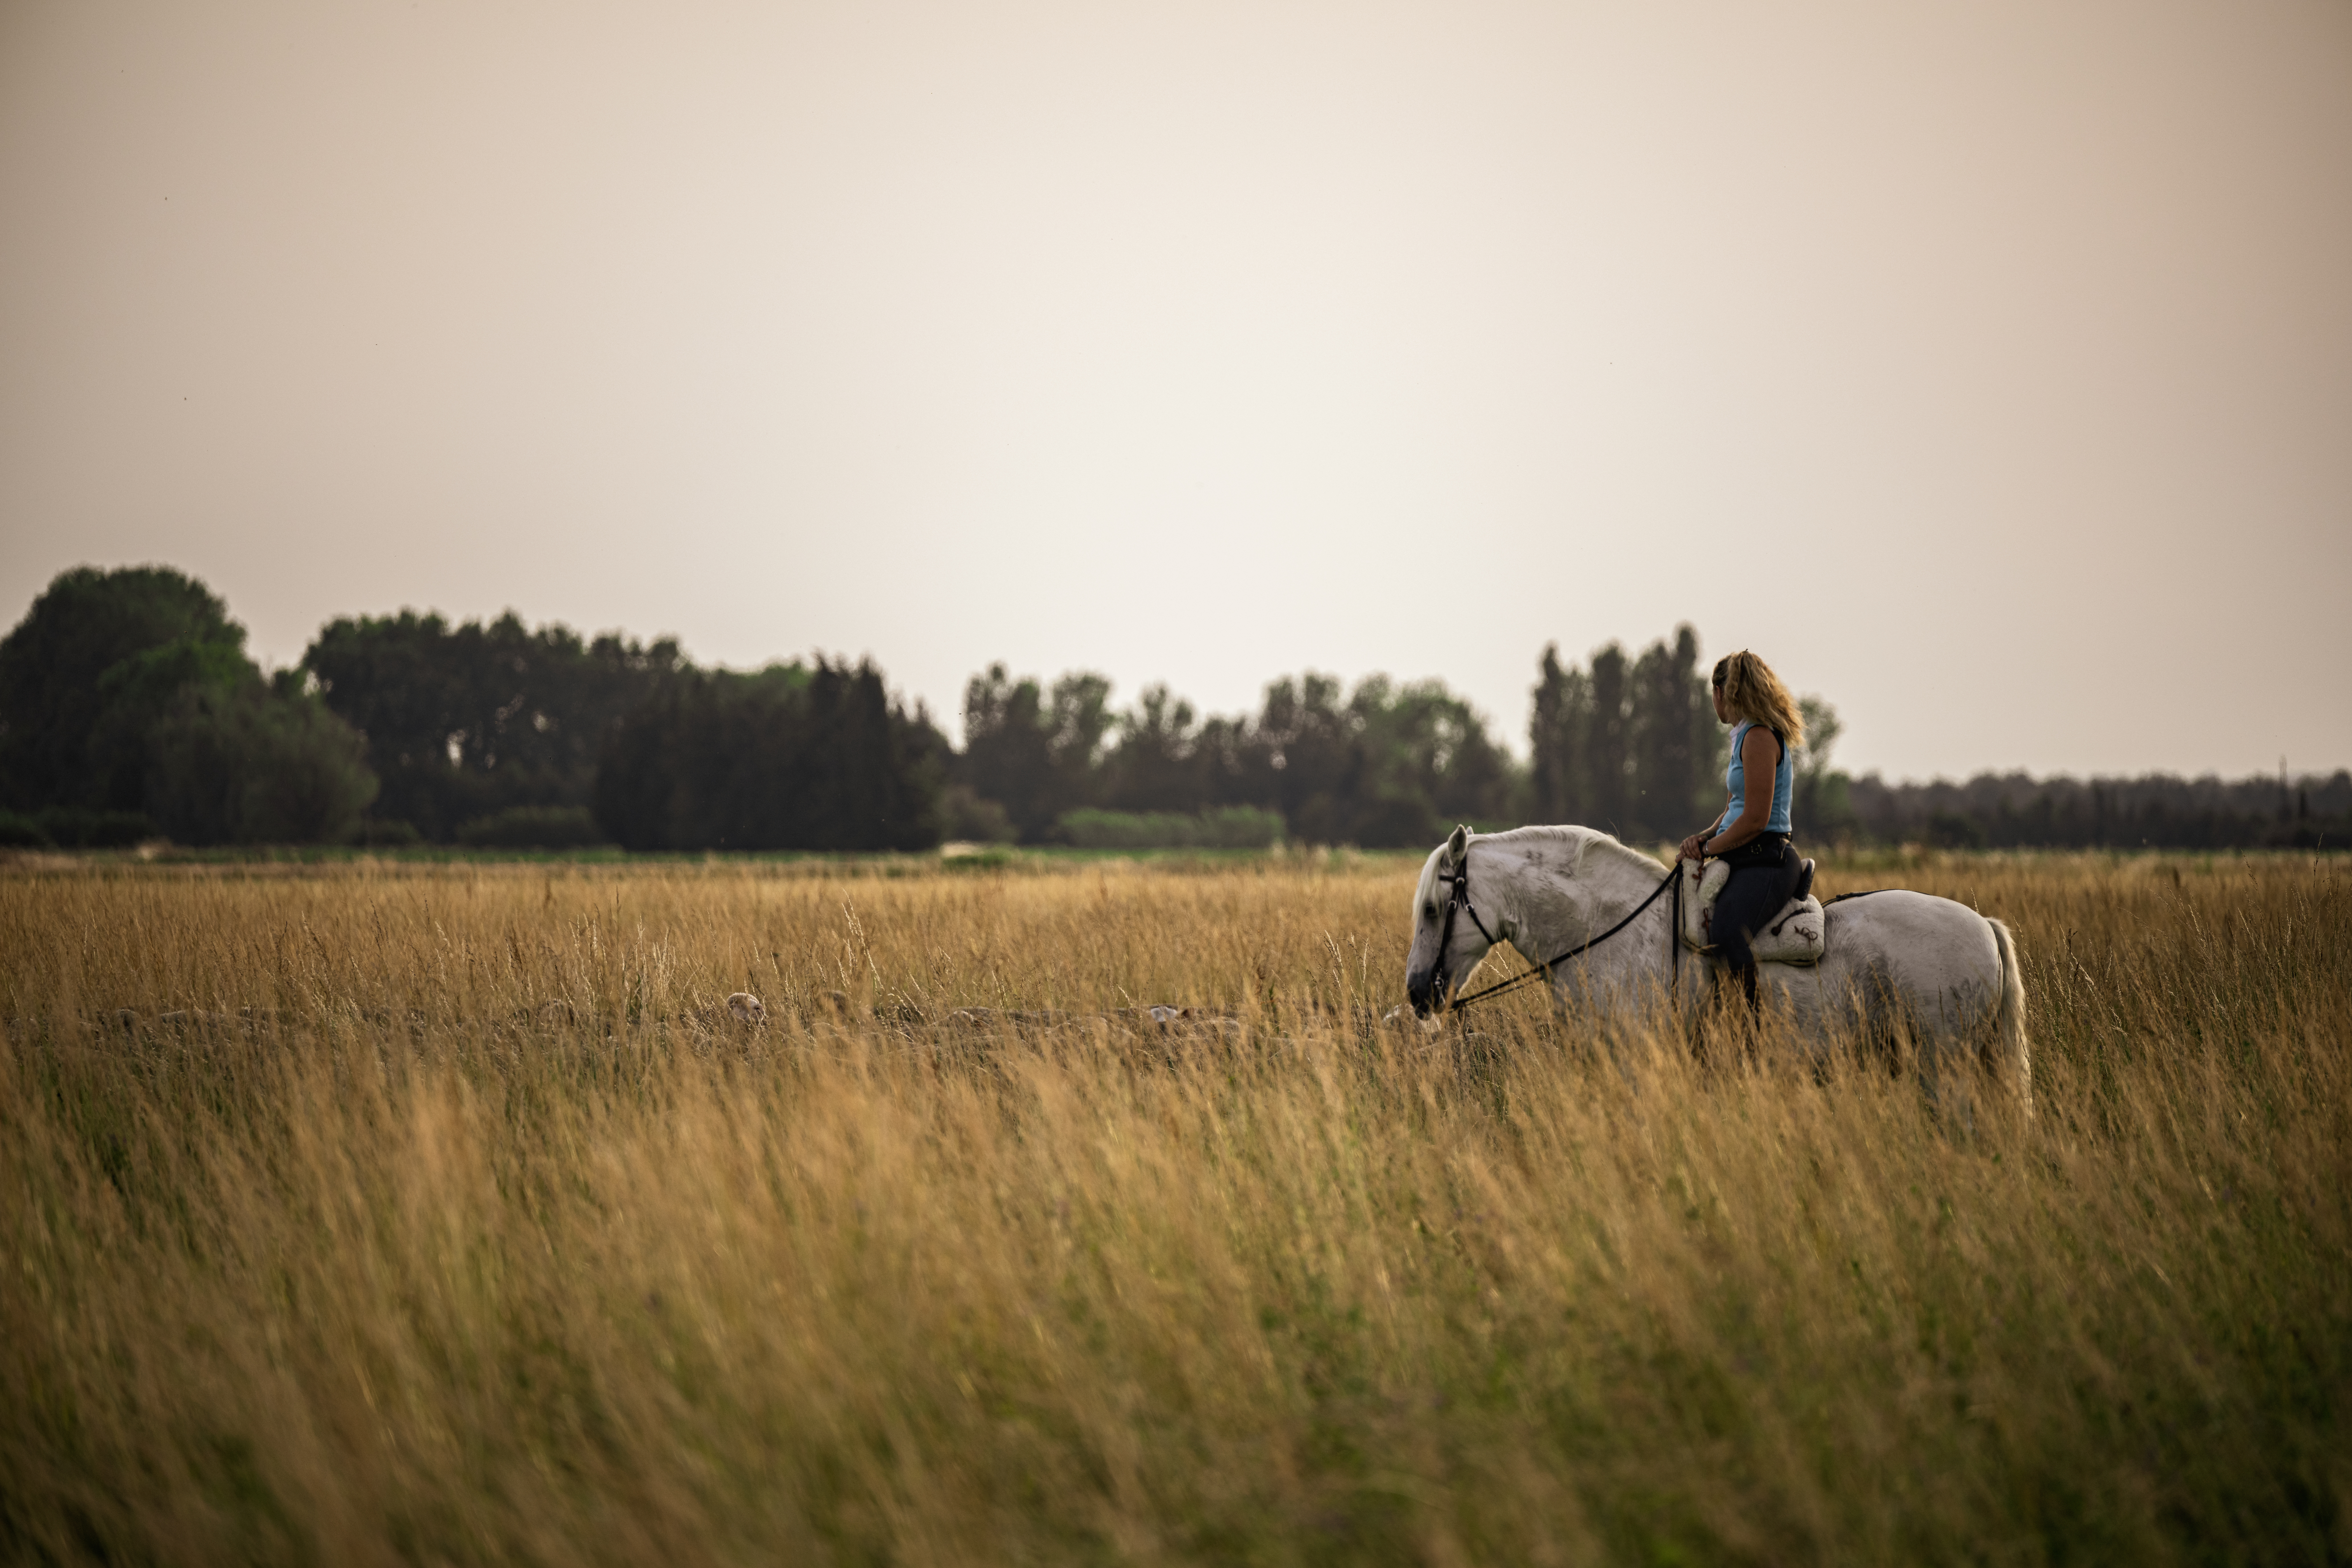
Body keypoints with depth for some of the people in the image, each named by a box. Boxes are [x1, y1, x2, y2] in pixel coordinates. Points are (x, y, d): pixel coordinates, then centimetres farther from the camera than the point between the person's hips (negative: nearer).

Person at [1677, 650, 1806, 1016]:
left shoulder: (1759, 738, -12)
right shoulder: (1746, 736, 19)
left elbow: (1755, 820, -18)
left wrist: (1708, 848, -6)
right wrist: (1703, 837, 5)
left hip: (1765, 863, -11)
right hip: (1745, 862, 11)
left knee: (1726, 934, -33)